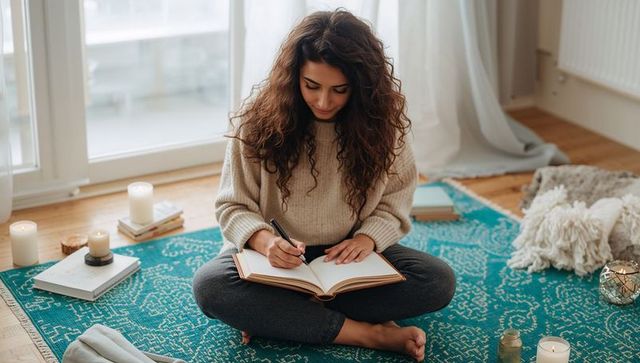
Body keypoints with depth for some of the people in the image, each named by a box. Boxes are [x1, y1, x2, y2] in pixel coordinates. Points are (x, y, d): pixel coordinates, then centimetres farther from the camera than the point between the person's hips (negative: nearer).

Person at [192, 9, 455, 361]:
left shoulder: (383, 118, -10)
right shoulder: (260, 117, -14)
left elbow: (394, 200, 0)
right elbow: (233, 207, -9)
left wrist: (368, 237, -20)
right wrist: (264, 240, -30)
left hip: (350, 255, 2)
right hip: (278, 254, -1)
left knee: (439, 281, -22)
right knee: (209, 286, -32)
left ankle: (278, 315, -23)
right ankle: (367, 333, -27)